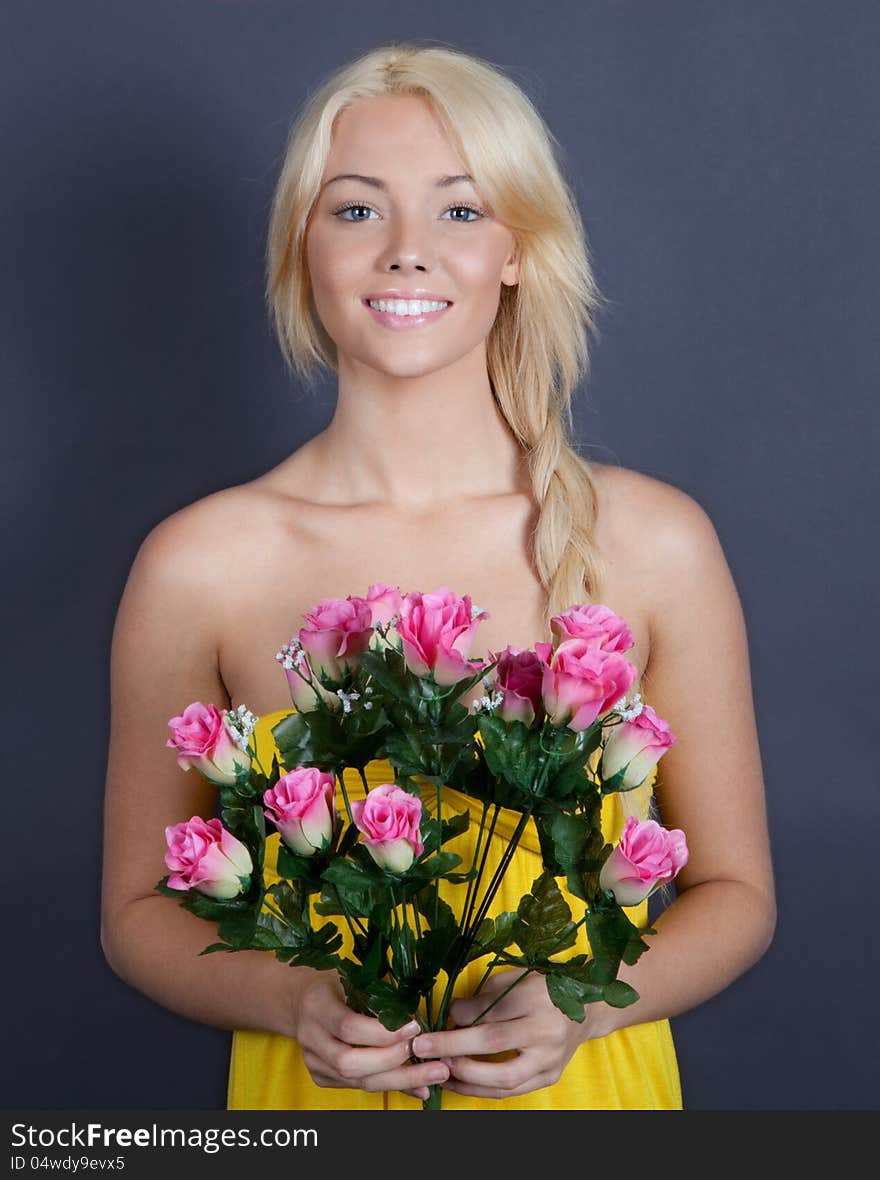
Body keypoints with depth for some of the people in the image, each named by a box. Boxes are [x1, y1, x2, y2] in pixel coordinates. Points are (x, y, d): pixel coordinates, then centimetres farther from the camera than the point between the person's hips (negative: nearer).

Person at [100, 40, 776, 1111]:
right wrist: (292, 1000, -19)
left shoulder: (656, 542, -13)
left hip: (586, 1078, 1)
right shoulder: (196, 567, -13)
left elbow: (733, 892, -3)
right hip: (315, 1085, 0)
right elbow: (141, 910, -2)